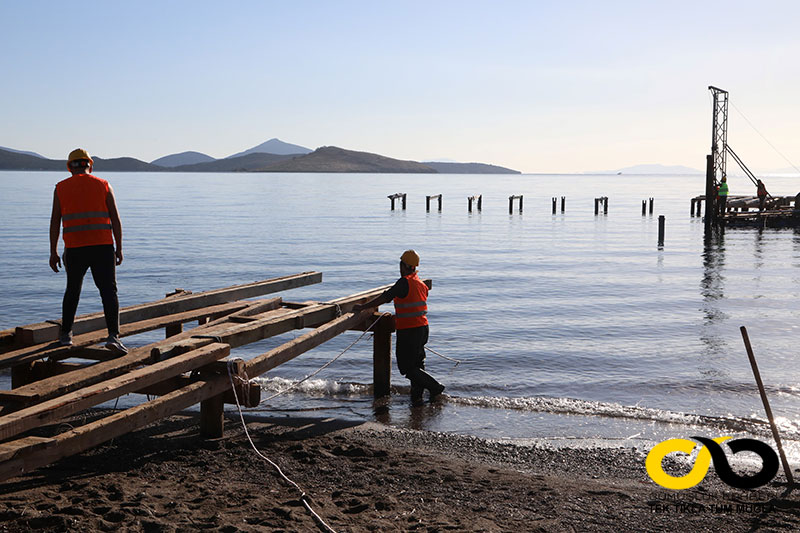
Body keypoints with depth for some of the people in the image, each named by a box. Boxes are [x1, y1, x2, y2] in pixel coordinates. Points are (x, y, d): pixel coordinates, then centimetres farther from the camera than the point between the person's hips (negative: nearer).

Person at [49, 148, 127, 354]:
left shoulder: (61, 188, 8)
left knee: (72, 290, 19)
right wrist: (119, 249, 4)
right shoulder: (103, 186, 7)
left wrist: (53, 252, 8)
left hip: (74, 249, 1)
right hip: (103, 247, -1)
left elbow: (55, 221, 4)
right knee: (108, 292, -3)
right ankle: (113, 335, -18)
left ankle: (65, 334, 28)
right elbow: (115, 219, 1)